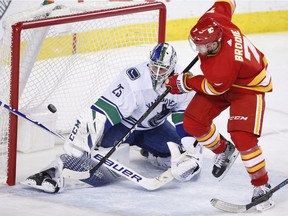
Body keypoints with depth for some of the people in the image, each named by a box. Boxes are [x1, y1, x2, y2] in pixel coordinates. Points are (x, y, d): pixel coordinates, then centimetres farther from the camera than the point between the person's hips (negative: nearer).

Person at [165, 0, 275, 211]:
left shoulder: (223, 65, -42)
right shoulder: (211, 19, -26)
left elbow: (214, 88, -22)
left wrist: (184, 83, -10)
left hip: (249, 87, -9)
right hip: (221, 80, 9)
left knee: (242, 137, -21)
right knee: (193, 122, 0)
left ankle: (262, 185, -3)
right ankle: (222, 150, 28)